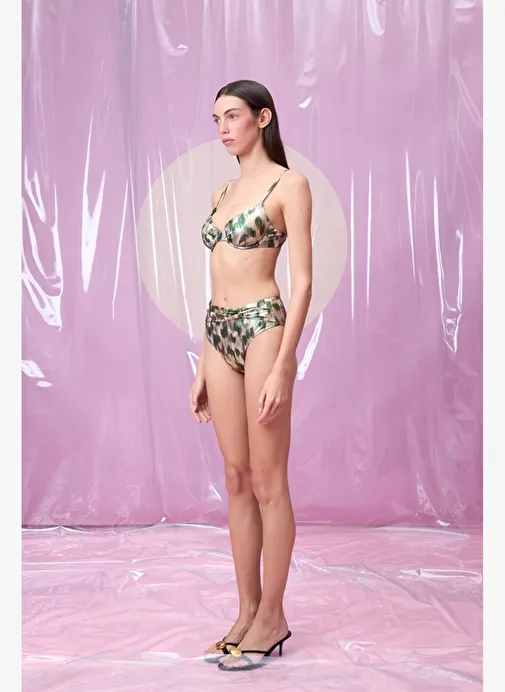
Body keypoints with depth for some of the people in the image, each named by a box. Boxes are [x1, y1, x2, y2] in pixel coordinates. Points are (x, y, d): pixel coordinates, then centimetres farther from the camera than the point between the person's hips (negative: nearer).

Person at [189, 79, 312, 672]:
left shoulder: (289, 185, -3)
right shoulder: (222, 192, 17)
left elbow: (303, 280, -10)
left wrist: (283, 366, -18)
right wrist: (203, 368, 15)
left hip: (262, 328, -7)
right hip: (218, 333, 7)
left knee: (267, 482, -1)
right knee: (237, 479, 10)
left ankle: (272, 618, 11)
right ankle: (247, 610, 19)